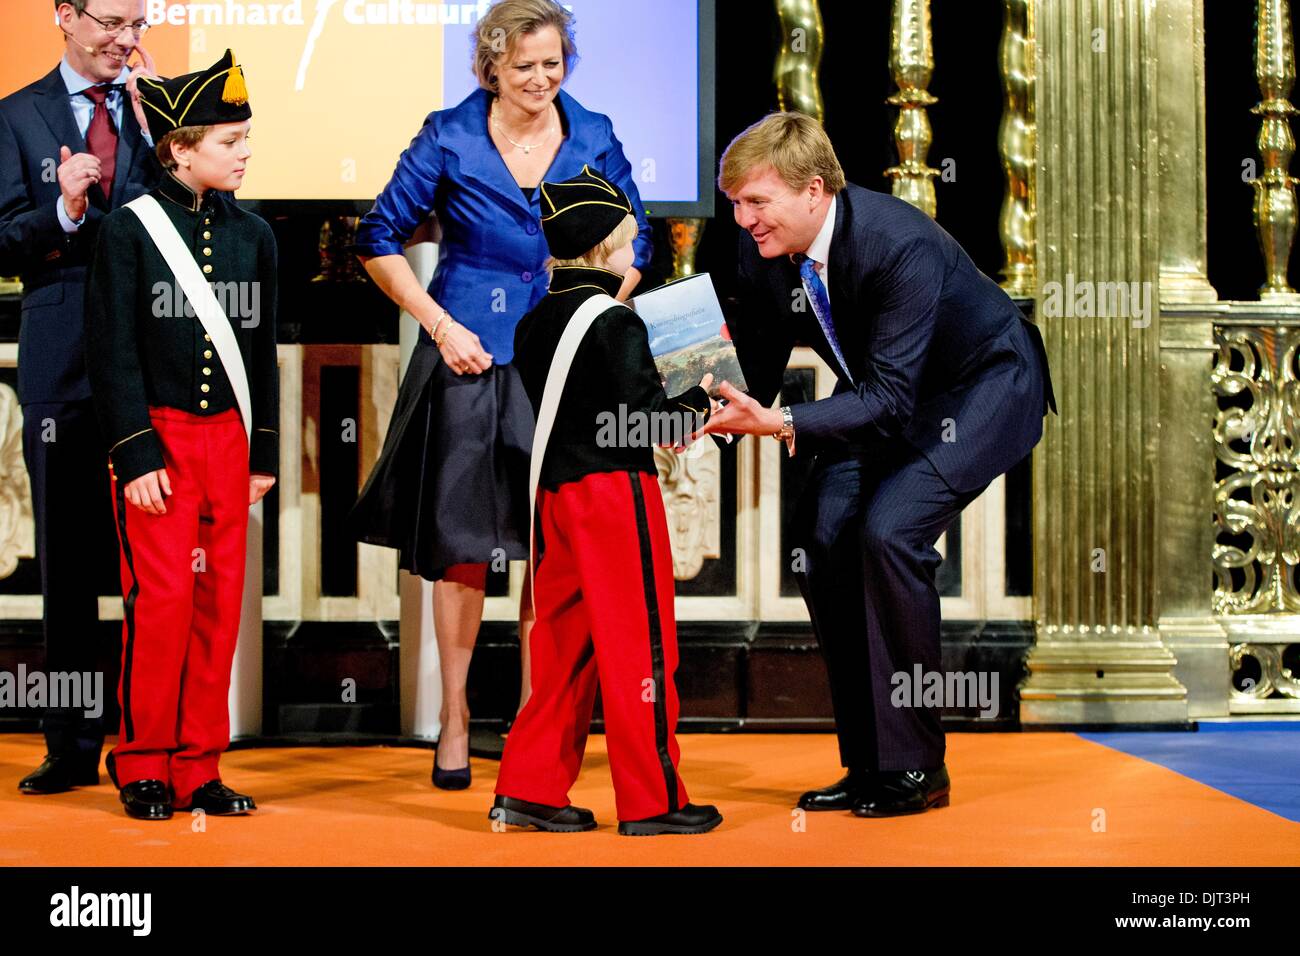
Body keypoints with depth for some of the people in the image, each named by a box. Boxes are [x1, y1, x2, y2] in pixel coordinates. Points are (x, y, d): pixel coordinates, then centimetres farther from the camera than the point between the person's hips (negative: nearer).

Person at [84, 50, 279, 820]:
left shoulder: (254, 235, 9)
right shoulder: (130, 230, -5)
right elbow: (114, 353, -7)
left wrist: (265, 453, 11)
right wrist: (137, 455, -12)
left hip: (229, 437, 5)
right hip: (158, 438, -4)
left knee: (221, 600, 4)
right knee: (162, 598, -6)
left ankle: (200, 769, 13)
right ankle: (145, 767, 8)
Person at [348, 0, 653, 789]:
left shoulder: (594, 138, 2)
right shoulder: (450, 138, -4)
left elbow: (633, 244, 12)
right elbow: (381, 240, 2)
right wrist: (439, 325, -6)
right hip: (469, 357, -2)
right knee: (463, 542, 3)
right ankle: (455, 720, 13)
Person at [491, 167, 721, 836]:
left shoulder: (534, 324, 10)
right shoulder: (615, 322, -13)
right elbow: (639, 420, -17)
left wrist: (662, 410, 16)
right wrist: (697, 400, -1)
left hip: (557, 496, 8)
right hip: (617, 490, -8)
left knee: (565, 644, 13)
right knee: (639, 646, 1)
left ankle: (529, 789, 13)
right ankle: (651, 801, 7)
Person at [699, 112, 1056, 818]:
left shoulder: (900, 245, -35)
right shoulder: (763, 250, -14)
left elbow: (889, 400, -37)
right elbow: (758, 367, -4)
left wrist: (780, 425, -49)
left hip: (981, 388, -7)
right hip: (881, 391, 7)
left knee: (889, 531, -25)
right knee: (823, 539, -7)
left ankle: (915, 768, -13)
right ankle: (867, 764, 4)